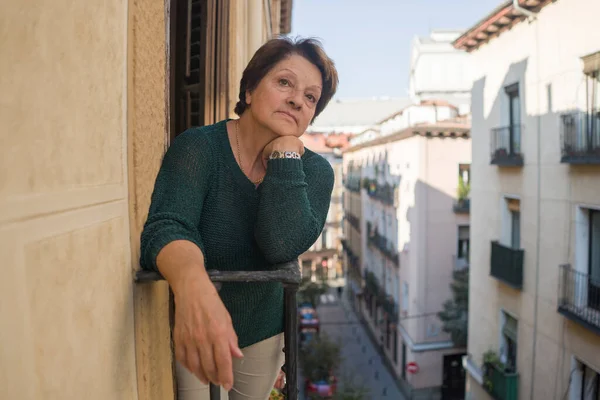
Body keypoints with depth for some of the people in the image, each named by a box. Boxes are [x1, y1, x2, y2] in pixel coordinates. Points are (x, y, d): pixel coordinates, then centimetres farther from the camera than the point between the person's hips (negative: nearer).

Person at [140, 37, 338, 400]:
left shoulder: (314, 171, -11)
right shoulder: (198, 147, -18)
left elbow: (282, 245, -28)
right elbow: (166, 228, -33)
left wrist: (285, 152, -28)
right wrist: (193, 285, -54)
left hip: (263, 335, 3)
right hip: (186, 330, -2)